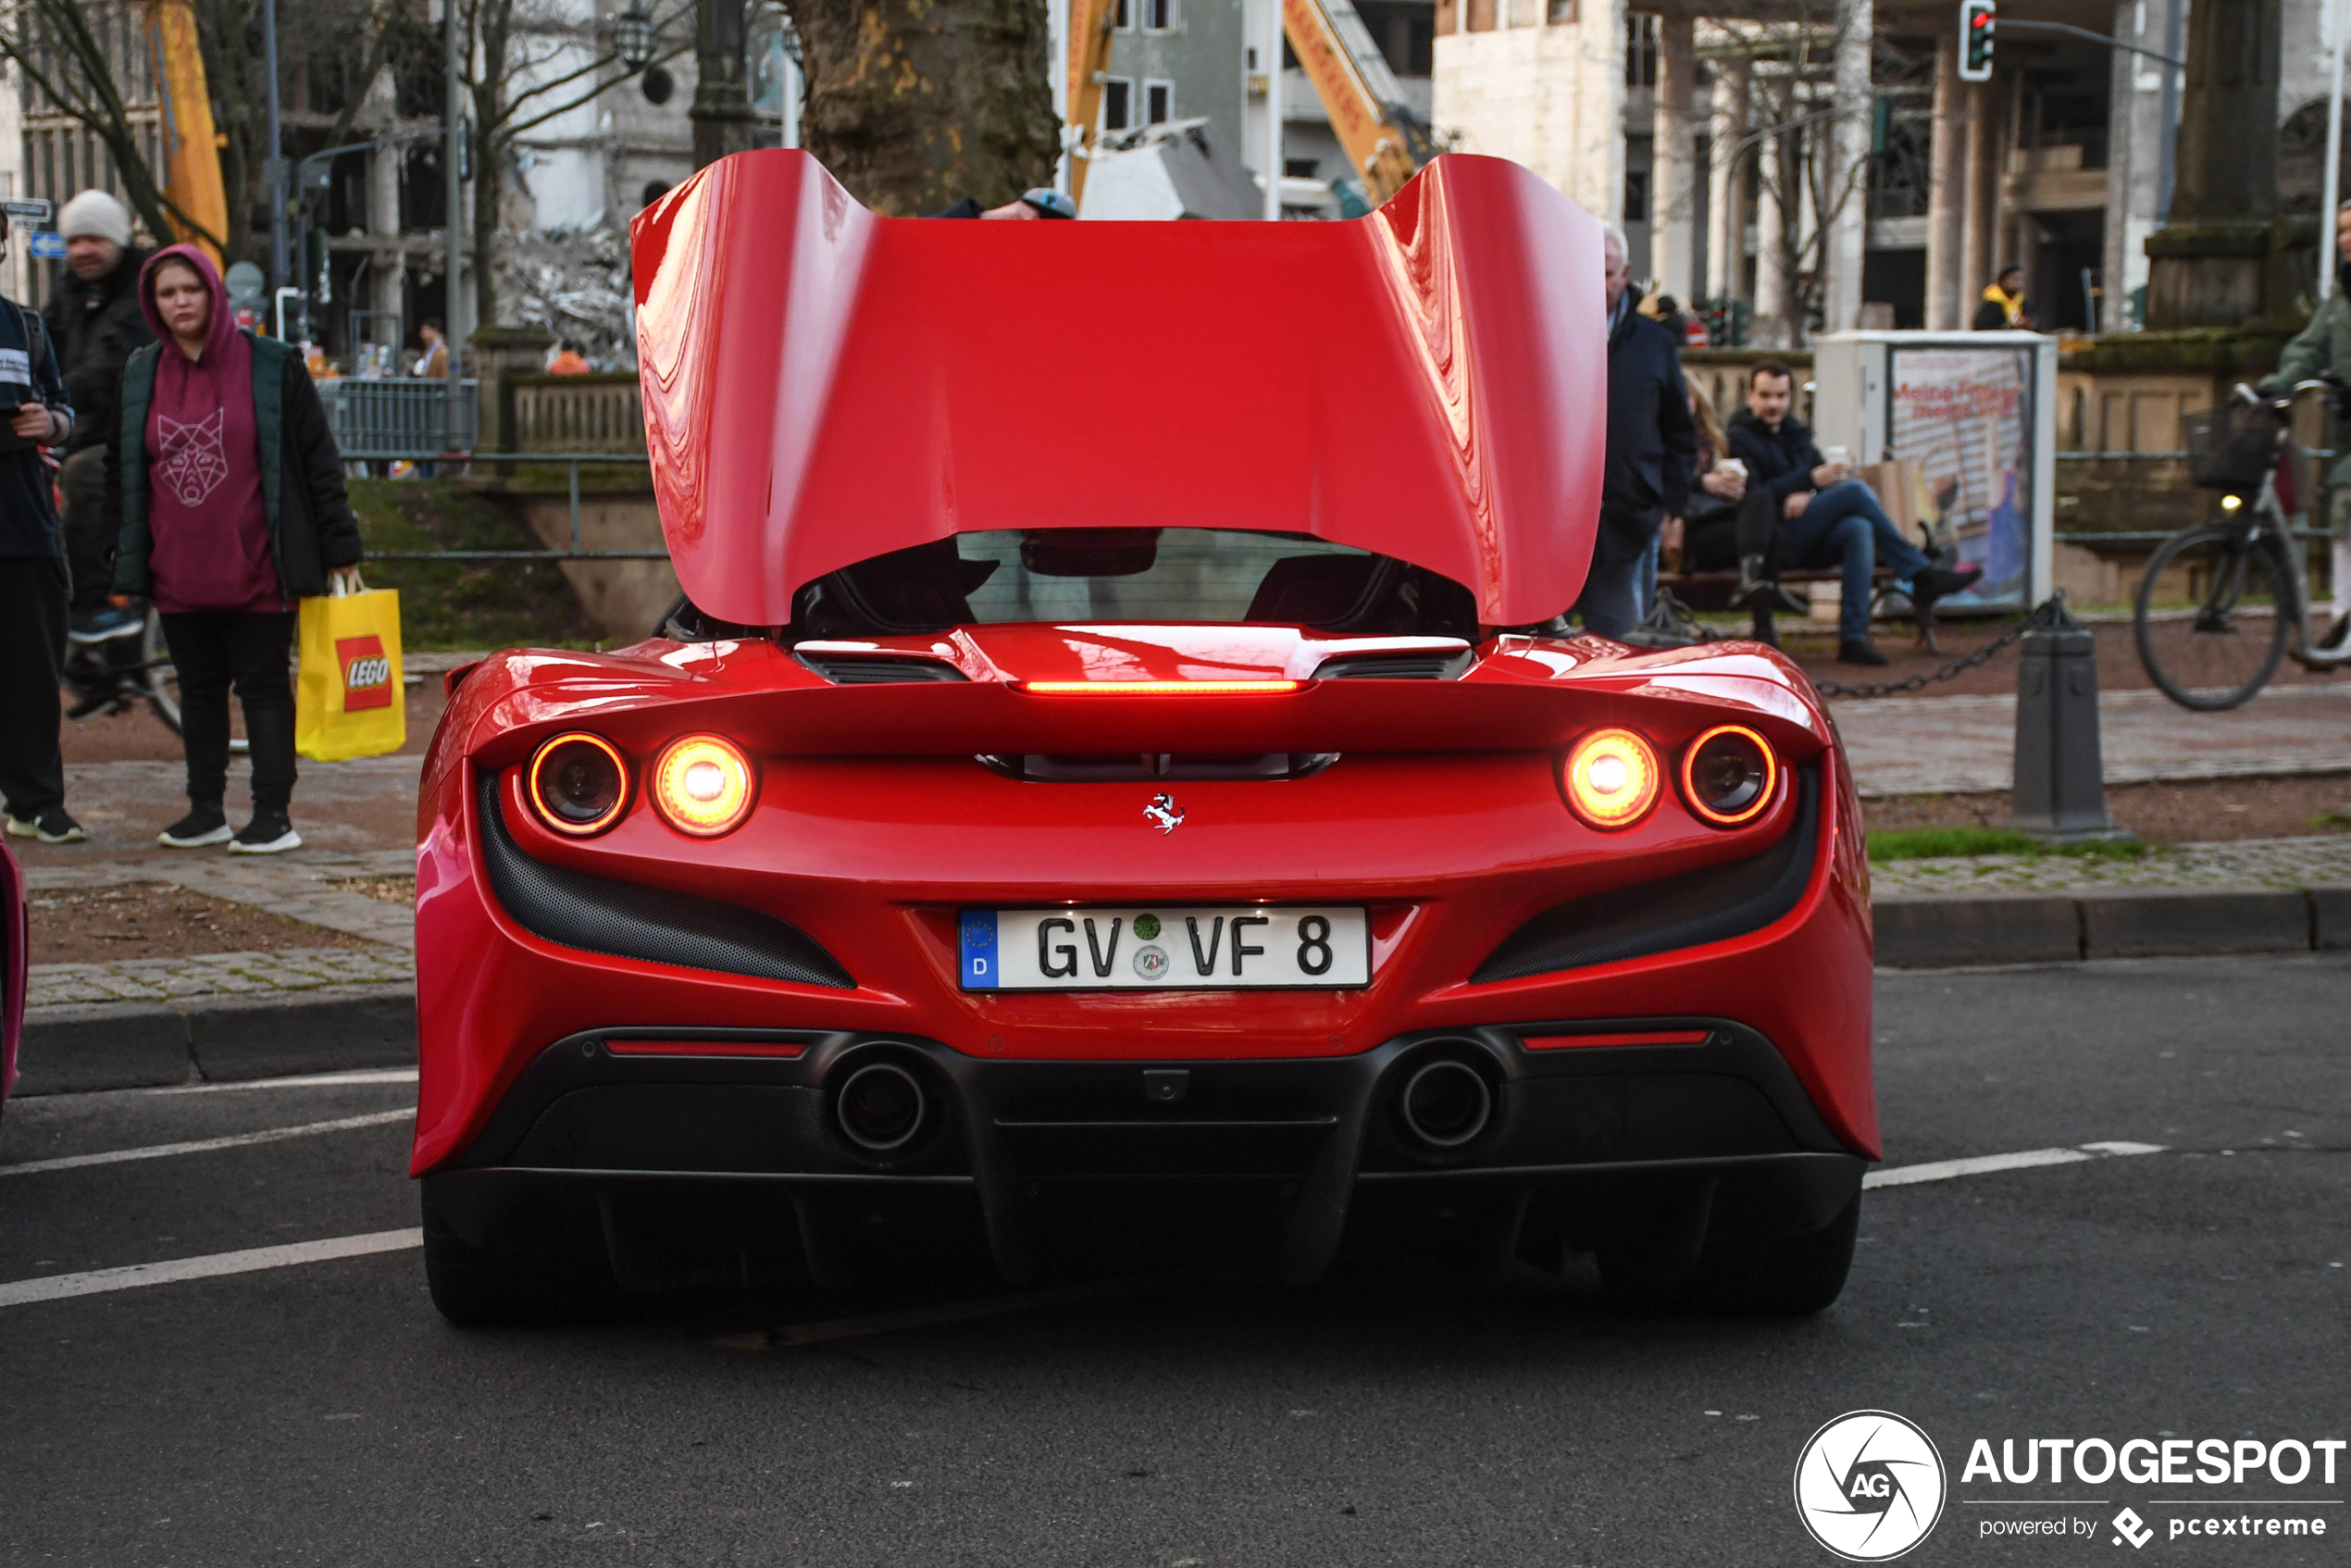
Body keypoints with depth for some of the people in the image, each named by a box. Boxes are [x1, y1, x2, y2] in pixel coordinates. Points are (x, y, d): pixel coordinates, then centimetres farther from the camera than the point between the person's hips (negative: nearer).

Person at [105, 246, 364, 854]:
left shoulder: (271, 366, -3)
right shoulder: (140, 377, 9)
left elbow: (318, 459, -1)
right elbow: (120, 467, 17)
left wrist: (339, 546, -4)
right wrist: (126, 558, 12)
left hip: (256, 570, -4)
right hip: (176, 572, 4)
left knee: (263, 686, 1)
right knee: (198, 689, 11)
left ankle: (274, 815, 5)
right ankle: (205, 810, 20)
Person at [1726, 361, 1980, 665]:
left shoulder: (1794, 432, 24)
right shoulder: (1738, 438, 2)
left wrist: (1806, 494, -10)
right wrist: (1810, 479, -16)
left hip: (1810, 541, 7)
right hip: (1774, 541, -7)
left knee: (1858, 529, -28)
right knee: (1856, 490, -20)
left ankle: (1853, 638, -36)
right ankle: (1921, 574, -16)